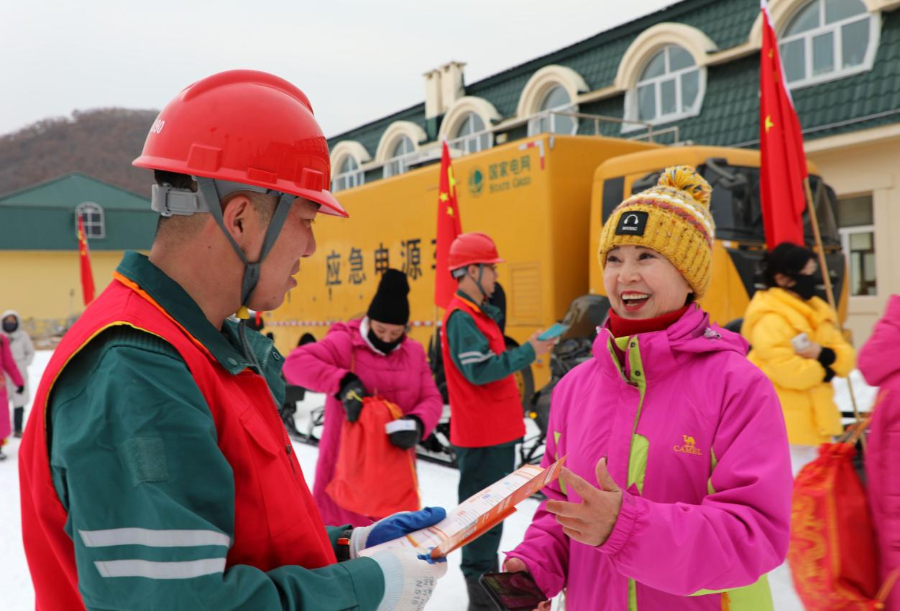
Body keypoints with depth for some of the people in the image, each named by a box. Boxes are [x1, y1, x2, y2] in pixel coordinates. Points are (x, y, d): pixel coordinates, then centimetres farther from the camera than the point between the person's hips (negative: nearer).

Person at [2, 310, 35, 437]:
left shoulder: (23, 335, 1)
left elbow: (30, 352, 10)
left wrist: (24, 364, -1)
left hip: (20, 374, 0)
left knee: (19, 402, 4)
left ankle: (18, 429, 13)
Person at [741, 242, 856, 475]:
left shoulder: (816, 313, 12)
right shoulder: (770, 321, -17)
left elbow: (847, 359, 6)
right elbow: (788, 371, -26)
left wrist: (822, 354, -15)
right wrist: (824, 369, -9)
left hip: (813, 421, 10)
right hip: (783, 426, -9)